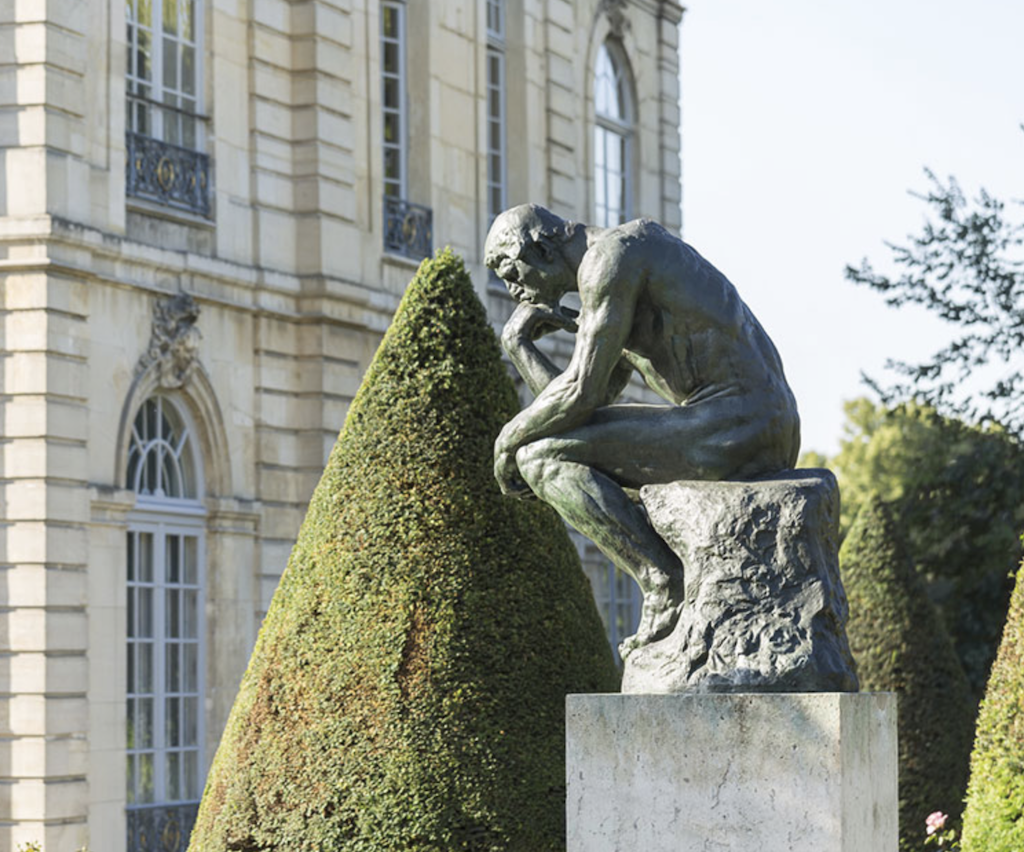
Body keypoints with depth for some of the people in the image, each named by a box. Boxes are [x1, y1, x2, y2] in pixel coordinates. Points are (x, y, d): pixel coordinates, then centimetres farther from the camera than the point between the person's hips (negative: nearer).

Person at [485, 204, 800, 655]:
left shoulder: (608, 256, -7)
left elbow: (581, 392, -14)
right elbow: (582, 417, 23)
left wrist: (509, 440, 2)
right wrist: (518, 346, 15)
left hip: (729, 427, -10)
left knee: (541, 458, -8)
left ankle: (667, 584, -11)